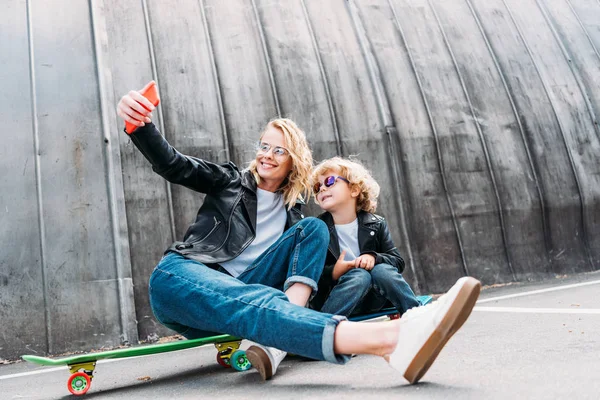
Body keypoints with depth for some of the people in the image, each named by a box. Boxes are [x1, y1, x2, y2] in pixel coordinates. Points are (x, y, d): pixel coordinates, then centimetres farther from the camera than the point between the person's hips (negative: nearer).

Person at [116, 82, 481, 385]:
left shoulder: (291, 212, 17)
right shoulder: (231, 182, 7)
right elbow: (173, 166, -7)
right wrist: (141, 125, -28)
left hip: (237, 289, 4)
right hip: (180, 276, -4)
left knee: (314, 228, -8)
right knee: (257, 301, -39)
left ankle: (279, 337, -33)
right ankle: (392, 340, -67)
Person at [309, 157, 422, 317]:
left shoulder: (376, 224, 6)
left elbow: (398, 261, 2)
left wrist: (374, 257, -17)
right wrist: (333, 273, -24)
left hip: (372, 297, 2)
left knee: (382, 270, -27)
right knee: (359, 276, -31)